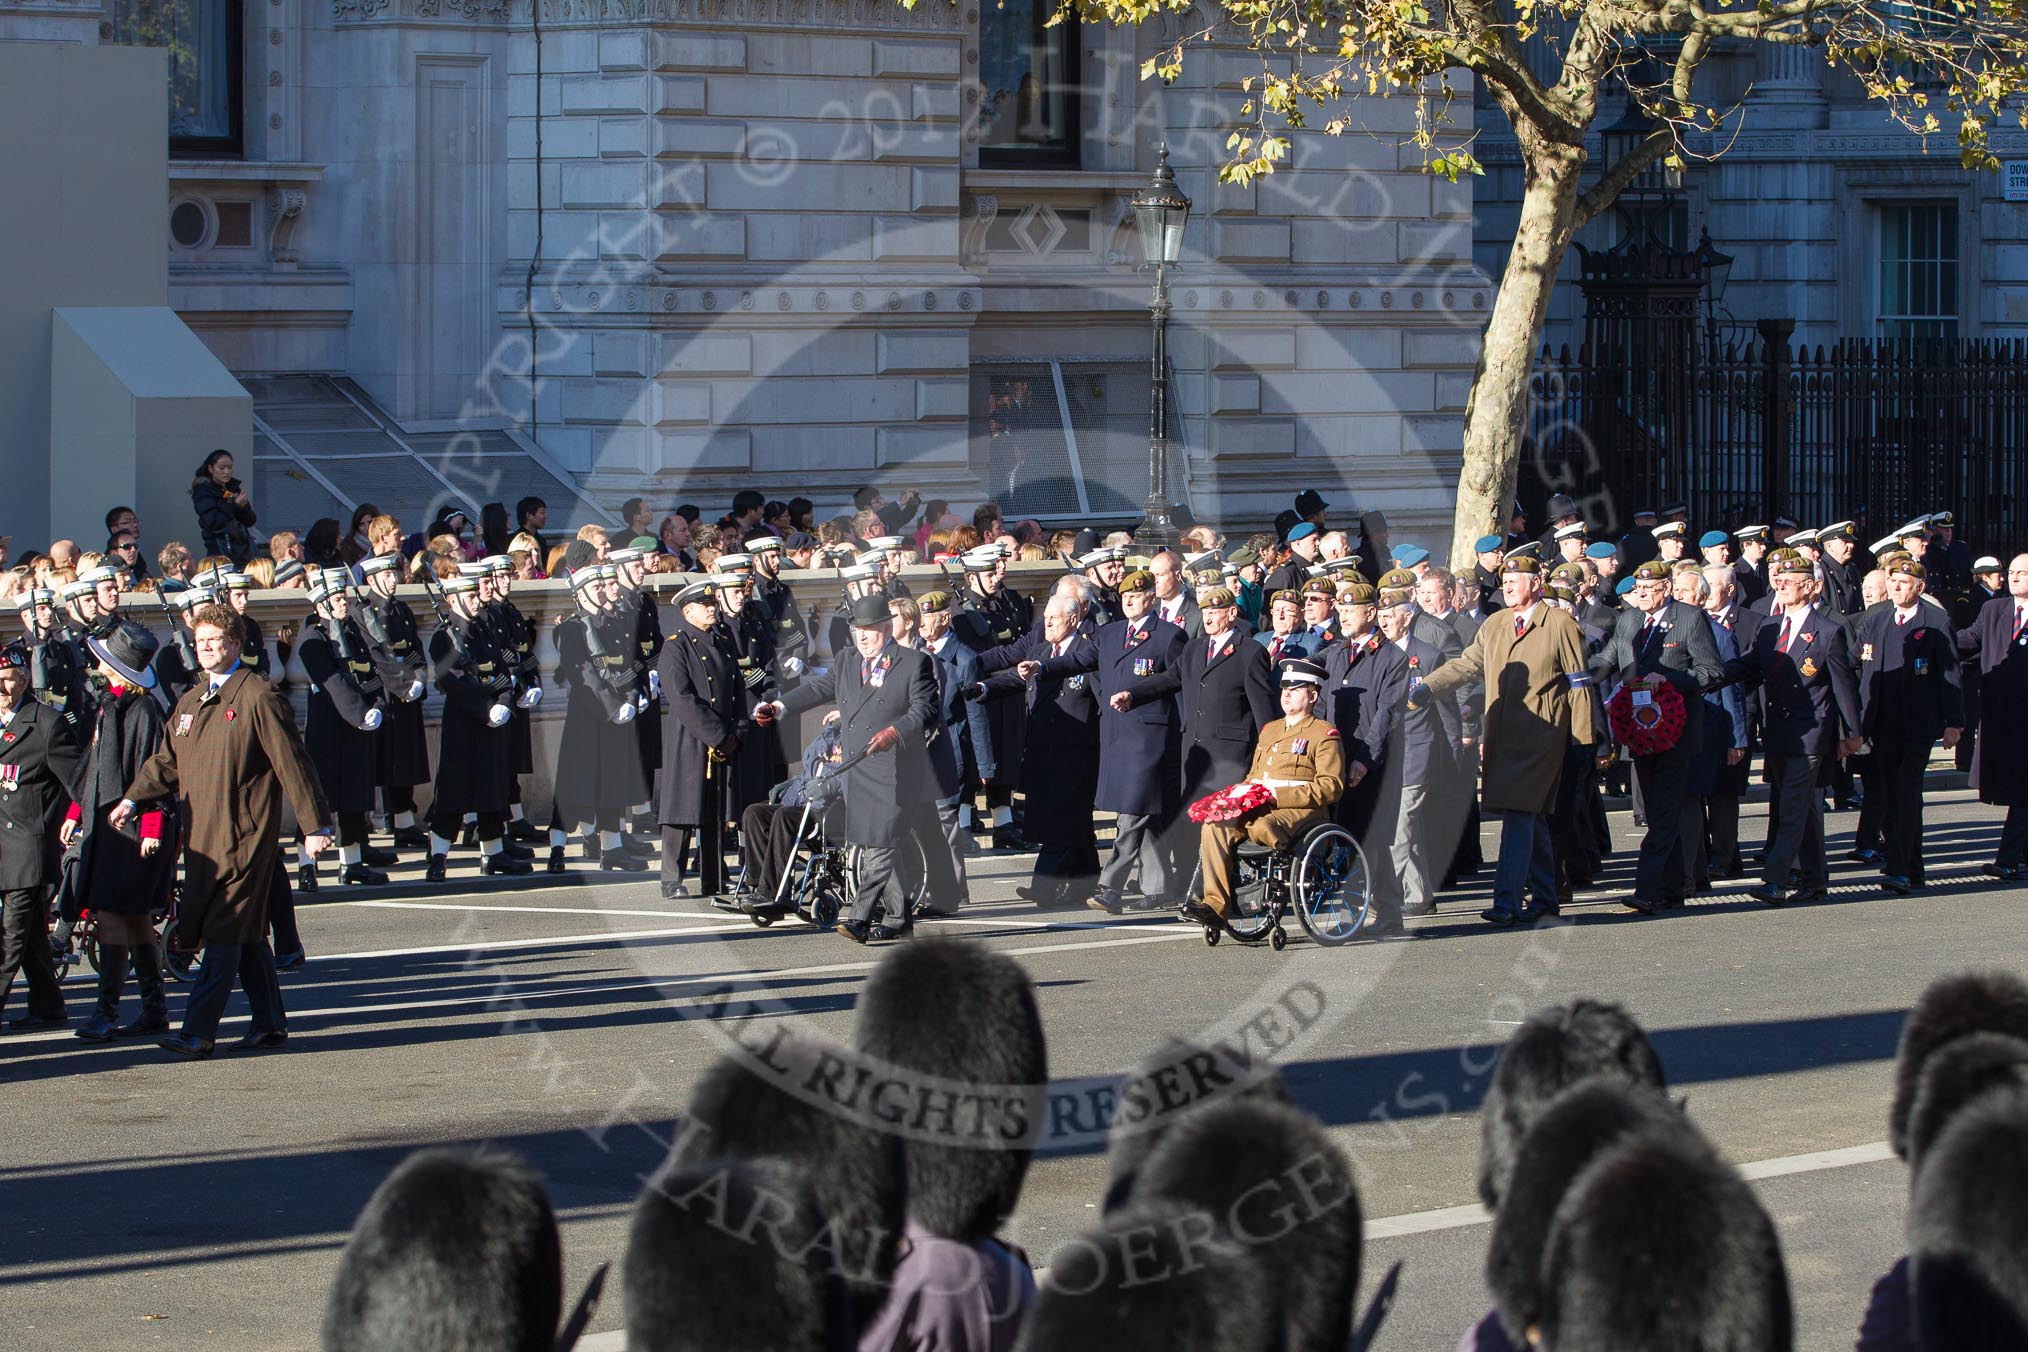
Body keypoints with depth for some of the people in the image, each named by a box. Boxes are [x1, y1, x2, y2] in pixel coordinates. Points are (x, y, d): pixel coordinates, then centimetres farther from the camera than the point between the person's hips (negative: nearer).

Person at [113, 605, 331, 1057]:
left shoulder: (257, 697, -8)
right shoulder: (190, 703, 16)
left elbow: (292, 763, -8)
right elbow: (166, 761, 21)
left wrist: (315, 825, -9)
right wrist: (132, 800, 5)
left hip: (243, 837, -8)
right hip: (202, 837, 8)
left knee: (225, 934, -11)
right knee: (247, 934, 13)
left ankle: (198, 1032, -15)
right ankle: (270, 1022, 22)